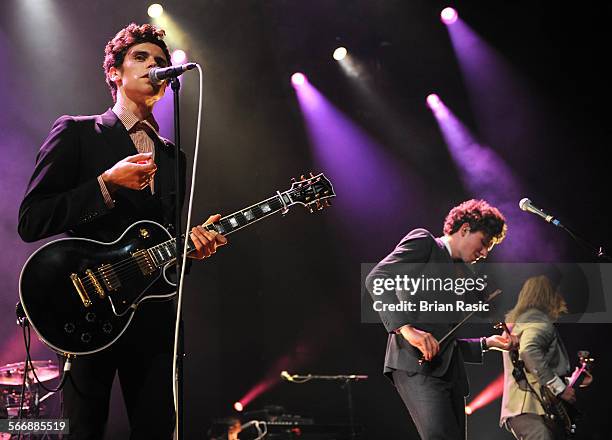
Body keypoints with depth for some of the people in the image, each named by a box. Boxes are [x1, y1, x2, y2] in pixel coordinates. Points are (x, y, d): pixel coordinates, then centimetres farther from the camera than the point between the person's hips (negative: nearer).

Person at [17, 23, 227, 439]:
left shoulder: (172, 155, 19)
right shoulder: (76, 132, 3)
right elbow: (30, 221, -7)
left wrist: (192, 242, -1)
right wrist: (108, 184, -15)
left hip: (153, 316, 5)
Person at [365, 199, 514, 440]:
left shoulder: (460, 276, 29)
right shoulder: (423, 241, 8)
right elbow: (376, 279, -8)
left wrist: (487, 343, 18)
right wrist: (406, 327, -19)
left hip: (449, 371, 9)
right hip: (415, 362, -9)